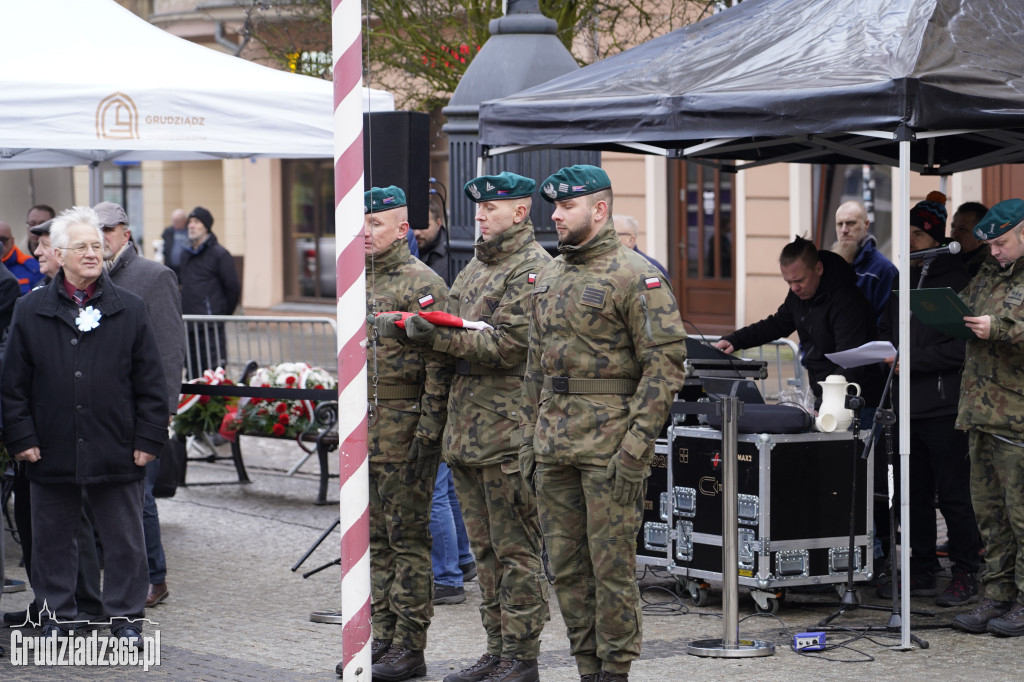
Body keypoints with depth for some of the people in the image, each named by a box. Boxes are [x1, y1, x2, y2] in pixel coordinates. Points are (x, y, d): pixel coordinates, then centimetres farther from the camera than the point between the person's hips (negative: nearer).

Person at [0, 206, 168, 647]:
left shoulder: (129, 310, 2)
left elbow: (150, 383, 4)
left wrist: (148, 440, -1)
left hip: (116, 455, 0)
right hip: (52, 453, 0)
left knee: (124, 540, 6)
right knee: (52, 539, 10)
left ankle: (125, 615, 18)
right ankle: (57, 614, 23)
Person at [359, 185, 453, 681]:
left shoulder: (422, 285, -10)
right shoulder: (360, 283, 15)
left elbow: (439, 366, -14)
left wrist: (427, 434, -18)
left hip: (405, 432, -8)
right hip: (365, 435, 8)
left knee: (408, 539, -3)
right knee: (375, 540, 11)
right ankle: (381, 637, 17)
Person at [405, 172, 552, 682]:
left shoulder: (533, 269, -9)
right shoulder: (476, 266, 19)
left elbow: (509, 345, -18)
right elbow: (458, 339, 22)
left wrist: (439, 335, -19)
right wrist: (423, 329, 1)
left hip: (507, 430, -9)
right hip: (467, 427, 9)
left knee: (516, 549, -4)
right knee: (485, 549, 13)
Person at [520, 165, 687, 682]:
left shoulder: (635, 276, -8)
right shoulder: (548, 278, 16)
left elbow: (665, 363, -12)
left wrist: (636, 446, -17)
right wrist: (528, 441, 16)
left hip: (608, 445, -7)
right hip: (553, 445, 7)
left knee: (612, 564, -4)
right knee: (566, 566, 9)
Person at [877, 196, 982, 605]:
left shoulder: (957, 281, -7)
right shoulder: (902, 282, 17)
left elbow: (961, 347, -15)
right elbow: (886, 330, 25)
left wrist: (912, 361, -17)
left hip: (944, 407, -8)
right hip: (908, 406, 8)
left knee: (952, 495, -4)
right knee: (913, 495, 11)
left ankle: (966, 577, 2)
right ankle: (922, 574, 19)